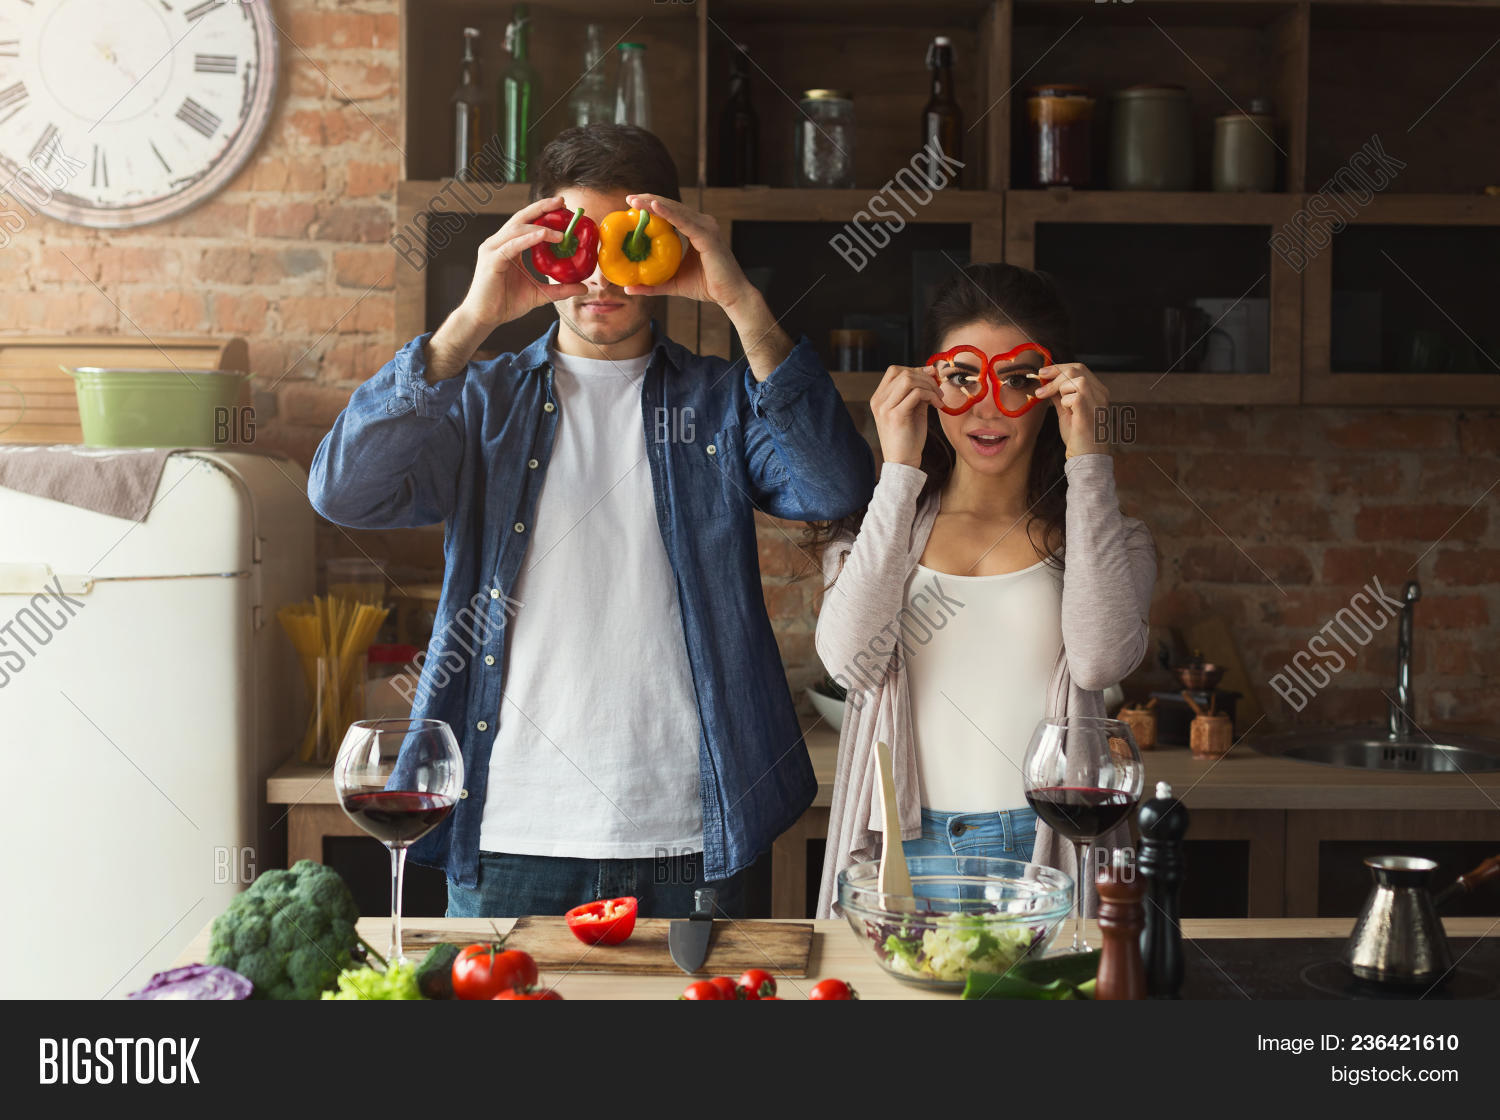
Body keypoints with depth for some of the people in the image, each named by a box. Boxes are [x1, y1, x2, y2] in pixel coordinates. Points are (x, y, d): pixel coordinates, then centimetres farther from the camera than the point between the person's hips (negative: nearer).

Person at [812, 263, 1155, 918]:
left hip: (1048, 856, 0)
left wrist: (1087, 462, -7)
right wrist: (899, 471, -8)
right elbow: (852, 661, -9)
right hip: (905, 849, 1)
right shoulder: (878, 526, 11)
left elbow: (1100, 660, -12)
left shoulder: (1101, 536, 10)